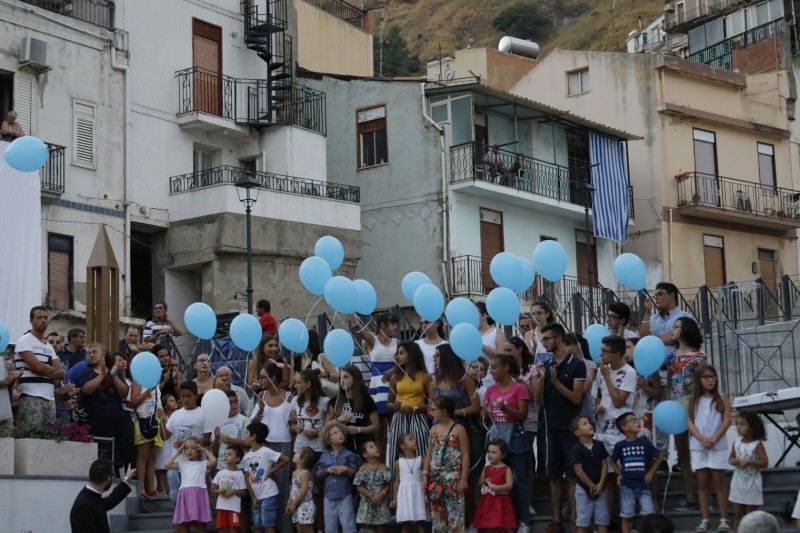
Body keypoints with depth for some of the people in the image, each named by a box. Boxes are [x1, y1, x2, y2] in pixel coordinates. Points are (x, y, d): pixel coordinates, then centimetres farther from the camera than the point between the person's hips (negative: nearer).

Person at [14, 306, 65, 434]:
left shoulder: (49, 347, 21)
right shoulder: (25, 341, -1)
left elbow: (61, 373, 11)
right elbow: (36, 367, -13)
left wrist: (44, 371, -7)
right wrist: (53, 370, 6)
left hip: (50, 398, 7)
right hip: (31, 398, -7)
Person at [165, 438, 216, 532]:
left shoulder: (203, 464, 10)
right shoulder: (182, 464, 17)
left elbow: (213, 461, -9)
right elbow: (167, 465, 7)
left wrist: (206, 450, 5)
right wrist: (177, 453, 12)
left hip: (198, 495, -3)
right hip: (185, 496, 3)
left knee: (200, 524, -1)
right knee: (183, 524, 3)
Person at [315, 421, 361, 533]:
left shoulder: (349, 455, 0)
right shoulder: (324, 456, 7)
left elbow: (355, 473, -1)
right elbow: (317, 475, 7)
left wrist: (345, 469, -16)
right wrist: (327, 471, -9)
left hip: (345, 496, -3)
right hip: (329, 496, 3)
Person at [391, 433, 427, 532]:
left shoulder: (421, 460, 4)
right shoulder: (399, 462, 5)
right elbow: (397, 481, 8)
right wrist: (395, 498, 4)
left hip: (418, 493, 0)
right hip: (404, 494, 0)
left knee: (420, 523, -1)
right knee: (405, 524, 3)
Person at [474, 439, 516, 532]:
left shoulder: (506, 469, -7)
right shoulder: (486, 468, 8)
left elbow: (509, 485, -15)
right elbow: (479, 482, 12)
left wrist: (495, 487, -24)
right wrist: (485, 481, -11)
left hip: (501, 501, -4)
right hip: (487, 501, 4)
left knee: (501, 527, -1)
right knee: (489, 526, 8)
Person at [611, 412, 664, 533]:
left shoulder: (645, 442, -1)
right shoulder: (620, 445, -3)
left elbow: (659, 457, 9)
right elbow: (613, 461, 14)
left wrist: (651, 472, 5)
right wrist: (620, 474, 5)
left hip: (643, 485, 1)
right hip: (627, 486, 0)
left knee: (649, 514, -6)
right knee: (627, 516, 6)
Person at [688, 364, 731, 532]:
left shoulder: (722, 399, 4)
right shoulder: (694, 400, 9)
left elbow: (727, 421, -4)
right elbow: (690, 422, 2)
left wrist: (713, 440, -15)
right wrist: (701, 439, -14)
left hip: (718, 446, -2)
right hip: (698, 446, 2)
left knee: (719, 482, 0)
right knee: (702, 483, 5)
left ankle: (724, 519, 2)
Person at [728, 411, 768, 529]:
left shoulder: (757, 444, -13)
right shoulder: (736, 443, 2)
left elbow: (765, 463, -16)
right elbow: (730, 458, 13)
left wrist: (749, 462, -25)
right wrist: (733, 461, -10)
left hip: (752, 483, -5)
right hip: (738, 482, 5)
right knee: (738, 514, 11)